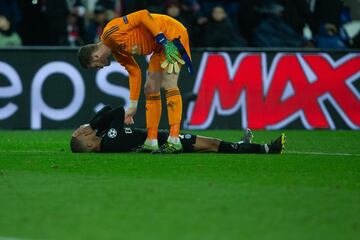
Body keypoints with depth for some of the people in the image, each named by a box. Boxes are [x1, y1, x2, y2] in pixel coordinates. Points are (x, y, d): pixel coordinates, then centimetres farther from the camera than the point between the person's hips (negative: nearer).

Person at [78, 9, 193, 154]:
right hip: (160, 44, 10)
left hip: (172, 34, -10)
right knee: (151, 89, 8)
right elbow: (134, 72, 15)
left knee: (169, 85, -17)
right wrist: (133, 107, 15)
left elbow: (143, 15, -25)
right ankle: (151, 142, 10)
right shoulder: (116, 51, 9)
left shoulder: (110, 32, -18)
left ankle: (174, 140, -22)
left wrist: (164, 42, -27)